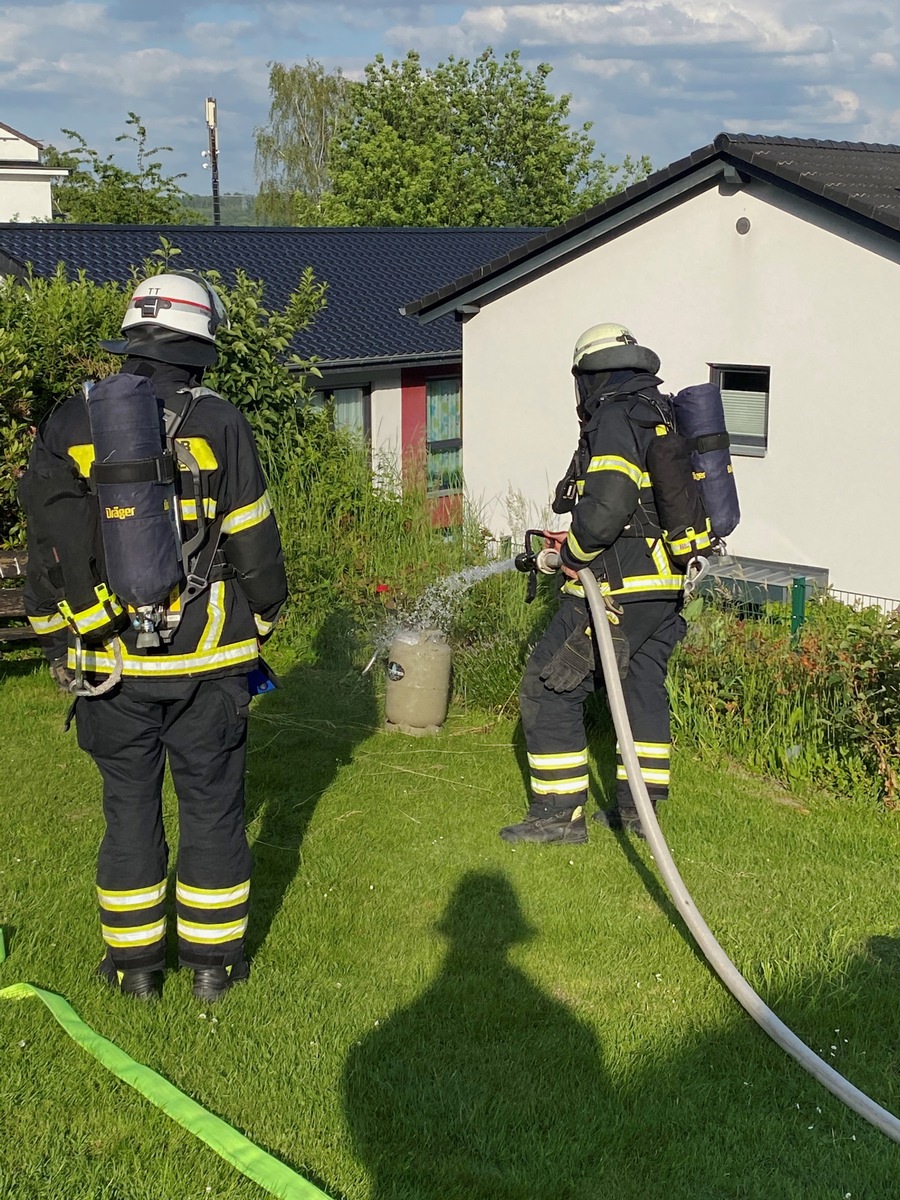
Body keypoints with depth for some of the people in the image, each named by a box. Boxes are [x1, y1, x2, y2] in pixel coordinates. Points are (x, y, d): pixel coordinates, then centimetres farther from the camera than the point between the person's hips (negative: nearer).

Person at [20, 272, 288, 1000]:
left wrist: (56, 643, 14)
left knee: (130, 805, 13)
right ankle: (213, 959, 19)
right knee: (212, 804, 10)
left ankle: (136, 963, 21)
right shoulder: (218, 424, -7)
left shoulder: (70, 425, -1)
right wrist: (262, 620, 13)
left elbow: (48, 549, 3)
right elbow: (253, 544, -4)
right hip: (207, 659, -1)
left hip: (111, 660, 2)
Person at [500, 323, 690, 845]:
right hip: (667, 586, 10)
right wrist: (576, 541, 17)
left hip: (619, 588, -9)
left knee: (549, 688, 0)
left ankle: (560, 813, 2)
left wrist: (575, 552, -10)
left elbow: (608, 504, -26)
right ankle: (636, 807, 26)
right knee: (643, 688, 18)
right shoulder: (665, 420, 15)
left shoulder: (614, 419, -13)